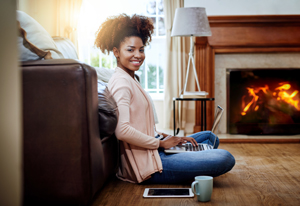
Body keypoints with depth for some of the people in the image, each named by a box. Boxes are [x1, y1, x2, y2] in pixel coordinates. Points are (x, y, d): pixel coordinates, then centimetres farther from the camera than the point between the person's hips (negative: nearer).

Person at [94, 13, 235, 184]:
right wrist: (160, 143, -16)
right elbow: (122, 130, -28)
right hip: (146, 164, -11)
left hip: (151, 150, 11)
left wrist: (171, 138, 8)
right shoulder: (121, 82, -16)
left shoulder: (130, 80, 16)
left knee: (210, 137, 24)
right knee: (225, 159, -17)